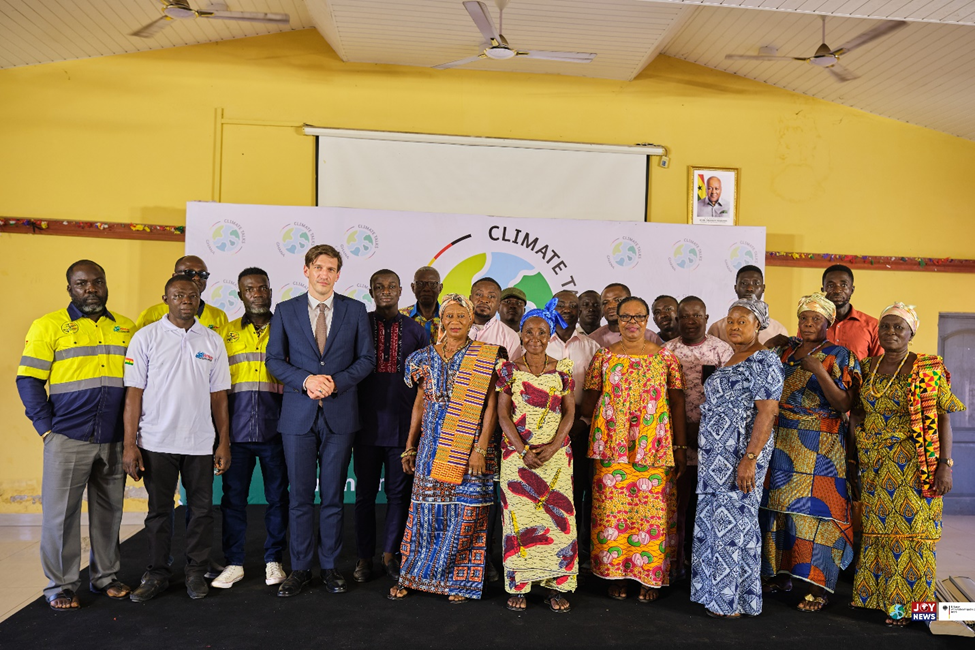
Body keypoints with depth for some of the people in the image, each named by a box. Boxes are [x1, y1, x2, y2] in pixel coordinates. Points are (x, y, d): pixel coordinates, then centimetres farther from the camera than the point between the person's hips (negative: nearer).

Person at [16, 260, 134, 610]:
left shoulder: (126, 329, 10)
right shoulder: (49, 326, 0)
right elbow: (28, 381, -3)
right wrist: (46, 427, -8)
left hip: (114, 439, 3)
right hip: (68, 438, -3)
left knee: (109, 509, 11)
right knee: (61, 510, 4)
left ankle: (105, 576, 25)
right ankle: (61, 585, 17)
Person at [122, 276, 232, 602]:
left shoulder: (213, 341, 6)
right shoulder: (146, 337, 0)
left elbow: (219, 395, 7)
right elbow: (133, 392, -2)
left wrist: (224, 442, 4)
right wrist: (130, 444, -7)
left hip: (200, 443, 2)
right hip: (156, 442, -1)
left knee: (201, 510, 7)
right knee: (159, 510, 9)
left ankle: (196, 572, 22)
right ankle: (157, 574, 24)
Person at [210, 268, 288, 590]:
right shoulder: (226, 333, 11)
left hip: (275, 431, -1)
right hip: (237, 431, 1)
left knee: (277, 497, 6)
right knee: (233, 497, 5)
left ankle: (273, 560, 21)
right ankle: (234, 563, 18)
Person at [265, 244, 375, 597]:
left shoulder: (355, 310, 5)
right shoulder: (285, 311, 6)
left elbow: (366, 358, 3)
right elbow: (274, 358, 4)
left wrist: (335, 382, -12)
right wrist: (305, 380, -12)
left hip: (339, 413, 0)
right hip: (298, 414, 0)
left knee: (333, 495, 7)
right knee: (300, 496, 6)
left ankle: (330, 566, 20)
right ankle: (300, 568, 19)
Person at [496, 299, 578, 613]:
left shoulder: (562, 369, 3)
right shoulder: (509, 370, 0)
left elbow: (569, 412, 2)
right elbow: (503, 414, -3)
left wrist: (552, 447, -12)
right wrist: (523, 451, -13)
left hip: (556, 453, 1)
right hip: (517, 452, -1)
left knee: (558, 514, 1)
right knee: (519, 516, 1)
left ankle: (556, 585, 12)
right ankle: (518, 585, 12)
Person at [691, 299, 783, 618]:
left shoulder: (764, 361, -11)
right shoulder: (731, 361, 16)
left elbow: (767, 413, -18)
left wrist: (750, 459, -24)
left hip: (740, 455, -9)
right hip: (717, 456, 9)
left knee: (734, 520, -2)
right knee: (716, 520, 12)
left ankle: (735, 600, 11)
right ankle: (719, 593, 24)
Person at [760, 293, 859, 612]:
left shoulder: (840, 356, 0)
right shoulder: (783, 352, 13)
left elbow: (844, 404, -9)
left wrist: (819, 372, -18)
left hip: (820, 447, -5)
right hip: (781, 442, 5)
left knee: (815, 508, -7)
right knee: (778, 505, 6)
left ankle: (818, 585, 1)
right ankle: (779, 573, 18)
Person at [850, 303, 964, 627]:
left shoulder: (928, 369, -6)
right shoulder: (867, 367, 8)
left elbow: (943, 418, -7)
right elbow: (857, 408, 20)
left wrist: (945, 464, -12)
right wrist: (859, 422, 3)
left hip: (914, 464, -4)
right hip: (874, 465, 5)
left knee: (911, 528, -1)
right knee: (876, 528, 11)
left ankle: (905, 602, 11)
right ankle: (875, 593, 25)